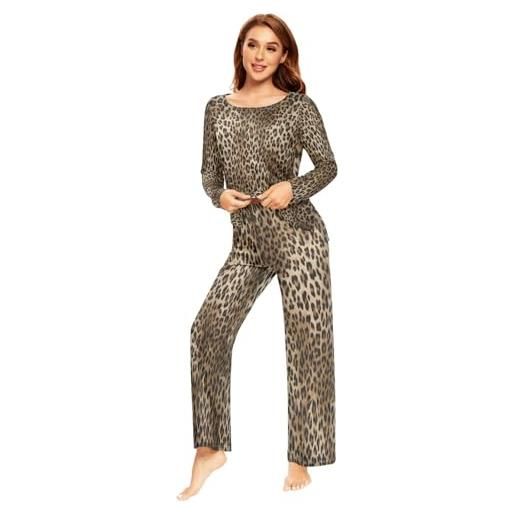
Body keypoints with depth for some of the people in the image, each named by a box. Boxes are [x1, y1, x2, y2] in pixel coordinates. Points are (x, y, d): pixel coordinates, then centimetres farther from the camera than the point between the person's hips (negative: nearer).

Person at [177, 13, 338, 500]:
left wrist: (293, 188, -13)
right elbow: (209, 172, 12)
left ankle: (301, 458, 15)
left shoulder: (298, 105, -2)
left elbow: (327, 166, 4)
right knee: (209, 326, -11)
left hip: (298, 235, -3)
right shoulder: (217, 108, 7)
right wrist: (219, 195, -9)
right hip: (247, 242, 3)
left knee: (307, 341, 0)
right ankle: (210, 447, 4)